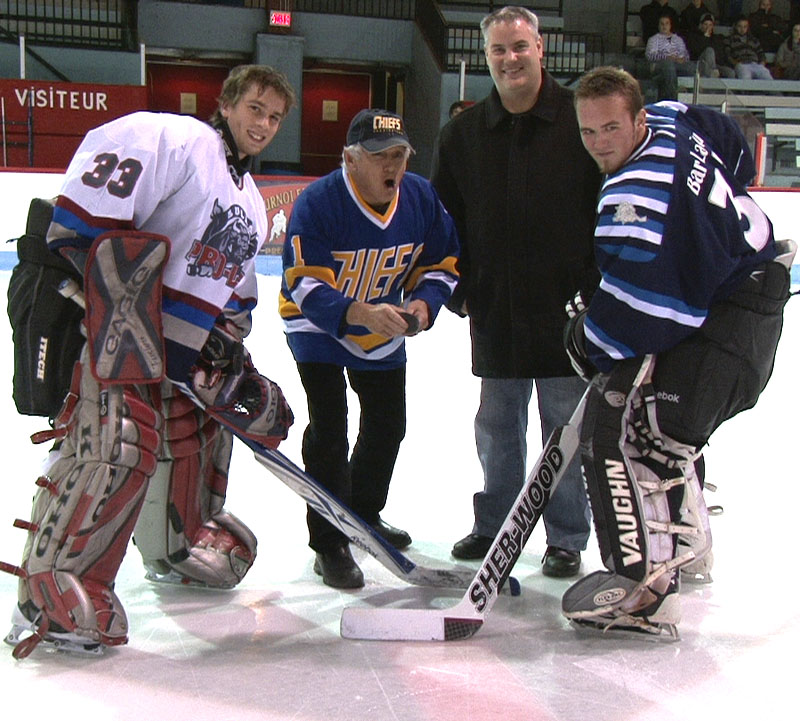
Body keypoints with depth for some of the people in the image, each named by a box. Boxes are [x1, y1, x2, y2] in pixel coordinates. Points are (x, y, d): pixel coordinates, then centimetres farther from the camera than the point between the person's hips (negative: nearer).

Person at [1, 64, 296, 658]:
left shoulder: (250, 199, 23)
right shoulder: (171, 139, -8)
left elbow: (235, 293, 26)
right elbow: (85, 216, -17)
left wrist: (231, 358, 15)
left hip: (181, 344, 10)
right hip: (112, 323, -10)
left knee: (201, 433, 19)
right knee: (116, 446, -19)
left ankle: (180, 546, 41)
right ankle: (51, 597, -15)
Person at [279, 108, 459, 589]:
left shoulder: (422, 198, -13)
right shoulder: (318, 203, -29)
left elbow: (442, 263, -3)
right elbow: (307, 288, -32)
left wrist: (423, 302, -23)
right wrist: (359, 312, -48)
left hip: (384, 331, 6)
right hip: (319, 327, -6)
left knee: (389, 423, 16)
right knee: (329, 428, -15)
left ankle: (364, 516, 39)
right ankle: (330, 544, -5)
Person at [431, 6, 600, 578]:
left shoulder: (581, 120, -4)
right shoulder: (463, 134, 7)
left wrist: (596, 287, -7)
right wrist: (458, 290, 8)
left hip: (568, 309, -3)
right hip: (495, 312, 4)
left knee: (567, 427, 5)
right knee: (496, 425, 14)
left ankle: (567, 539, 19)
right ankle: (493, 525, 30)